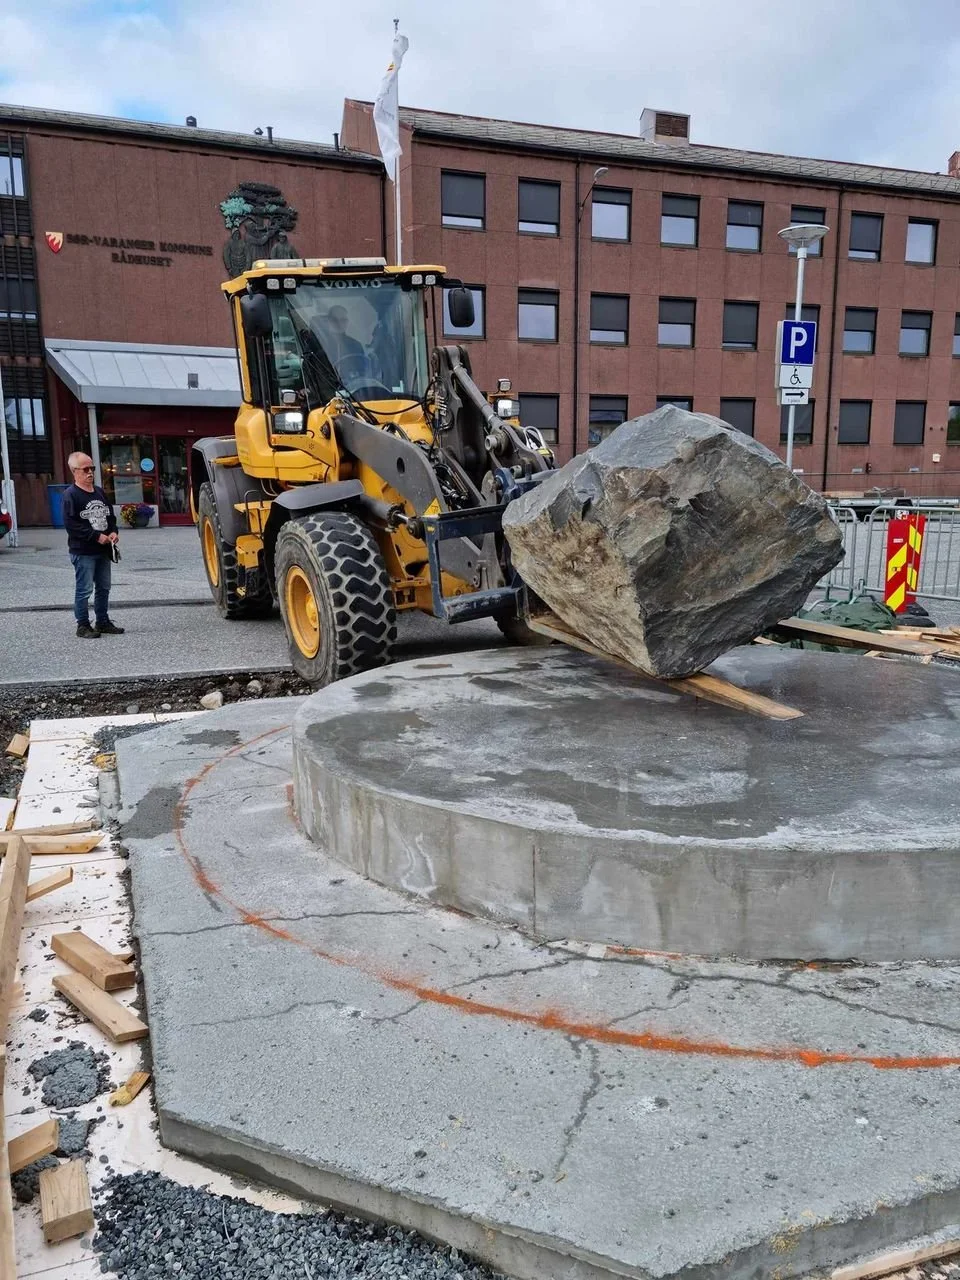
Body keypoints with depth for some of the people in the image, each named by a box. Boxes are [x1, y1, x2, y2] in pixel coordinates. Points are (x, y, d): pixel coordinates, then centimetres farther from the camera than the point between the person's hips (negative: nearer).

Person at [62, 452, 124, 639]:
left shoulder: (99, 492, 13)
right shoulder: (70, 495, -10)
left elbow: (110, 515, 20)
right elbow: (71, 524, -16)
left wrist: (113, 532, 1)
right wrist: (96, 536, -19)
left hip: (103, 550, 8)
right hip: (83, 551, -7)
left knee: (104, 587, 13)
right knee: (84, 589, -4)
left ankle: (103, 622, 24)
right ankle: (83, 626, 5)